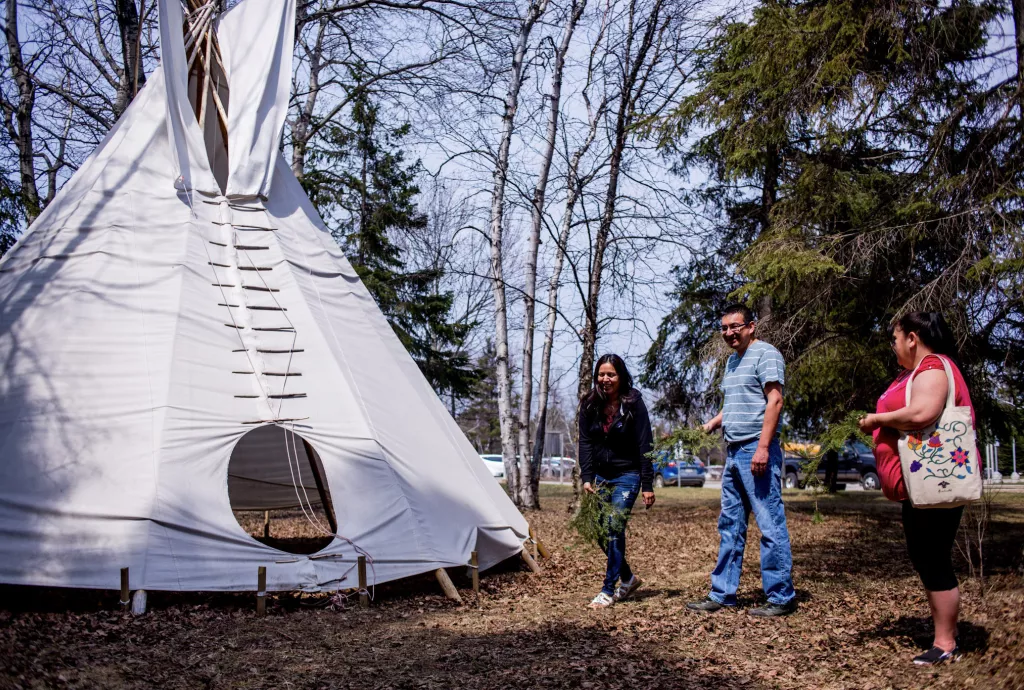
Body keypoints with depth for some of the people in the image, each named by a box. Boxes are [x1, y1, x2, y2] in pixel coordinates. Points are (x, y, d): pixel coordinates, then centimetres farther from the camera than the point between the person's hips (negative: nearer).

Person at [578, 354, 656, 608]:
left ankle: (608, 591, -5)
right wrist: (586, 477, -11)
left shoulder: (634, 404, -10)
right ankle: (628, 578, 26)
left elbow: (644, 445, -10)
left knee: (615, 528, -14)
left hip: (626, 476, -5)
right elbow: (584, 442, 0)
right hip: (600, 476, 5)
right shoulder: (590, 405, 1)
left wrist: (647, 485, -13)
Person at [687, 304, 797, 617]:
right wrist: (714, 422, 12)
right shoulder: (733, 360, 20)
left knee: (771, 525, -4)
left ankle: (781, 597, 3)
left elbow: (774, 401, -16)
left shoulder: (765, 354, -8)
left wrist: (763, 447, -23)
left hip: (757, 451, -10)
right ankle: (722, 593, 19)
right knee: (730, 526, 12)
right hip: (734, 451, 10)